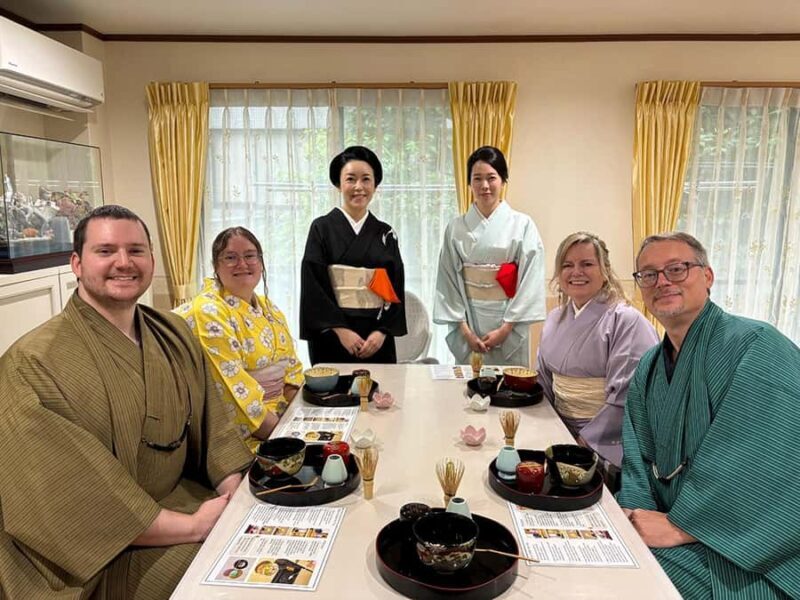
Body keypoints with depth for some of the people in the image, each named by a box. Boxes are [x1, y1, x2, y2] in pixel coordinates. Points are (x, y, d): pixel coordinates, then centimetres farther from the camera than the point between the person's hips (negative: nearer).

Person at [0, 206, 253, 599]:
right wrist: (192, 526, -21)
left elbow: (212, 427, 1)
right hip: (100, 560, -5)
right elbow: (68, 499, -21)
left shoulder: (174, 336, 1)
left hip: (184, 497, 5)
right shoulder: (32, 364, -17)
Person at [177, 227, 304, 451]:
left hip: (281, 415, 7)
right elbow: (236, 389, -18)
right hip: (246, 437, -7)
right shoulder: (208, 313, -12)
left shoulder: (269, 308, 11)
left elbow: (291, 368, 11)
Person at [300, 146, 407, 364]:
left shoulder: (386, 234, 7)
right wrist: (341, 329, -14)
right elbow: (313, 286, -7)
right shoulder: (322, 228, -1)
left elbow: (395, 289, 4)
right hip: (332, 336, -2)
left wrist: (382, 331, -8)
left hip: (377, 338, 3)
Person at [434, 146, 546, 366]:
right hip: (469, 319, 1)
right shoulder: (456, 228, 1)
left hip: (510, 320, -1)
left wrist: (506, 327, -11)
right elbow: (449, 281, 0)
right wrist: (464, 328, -7)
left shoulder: (522, 224, -4)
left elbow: (530, 281, -6)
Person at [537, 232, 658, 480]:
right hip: (559, 433, 5)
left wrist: (587, 441, -16)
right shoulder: (555, 319, 8)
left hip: (605, 448, -5)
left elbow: (625, 398, -18)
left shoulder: (627, 321, -13)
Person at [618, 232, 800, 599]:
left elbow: (763, 468, -25)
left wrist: (677, 525, -21)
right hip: (674, 535, 6)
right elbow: (638, 458, 9)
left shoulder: (756, 346, -16)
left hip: (750, 560, -6)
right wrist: (633, 513, -10)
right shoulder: (648, 369, 9)